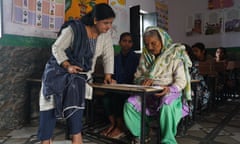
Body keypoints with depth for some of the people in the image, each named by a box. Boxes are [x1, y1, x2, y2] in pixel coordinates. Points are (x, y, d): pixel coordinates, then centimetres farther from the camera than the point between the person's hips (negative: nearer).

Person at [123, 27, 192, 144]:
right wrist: (144, 80, -15)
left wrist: (170, 89, -33)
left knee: (167, 106, -38)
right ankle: (141, 134, 0)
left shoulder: (175, 55, -5)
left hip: (170, 92, -3)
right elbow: (137, 77, 9)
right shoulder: (145, 55, 9)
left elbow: (181, 80, -12)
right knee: (129, 104, -22)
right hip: (148, 93, 4)